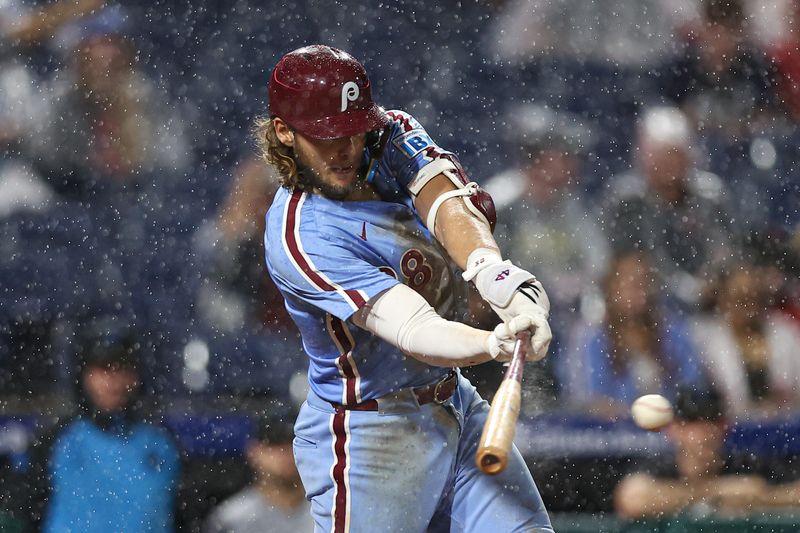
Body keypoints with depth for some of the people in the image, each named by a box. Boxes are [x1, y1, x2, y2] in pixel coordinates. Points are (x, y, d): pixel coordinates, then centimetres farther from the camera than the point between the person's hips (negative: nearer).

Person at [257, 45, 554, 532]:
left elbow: (447, 202, -22)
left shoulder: (394, 136, -1)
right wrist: (495, 344, -52)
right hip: (367, 433, -7)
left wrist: (491, 268, -43)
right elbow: (412, 329, -33)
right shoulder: (299, 234, -23)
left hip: (457, 407, 7)